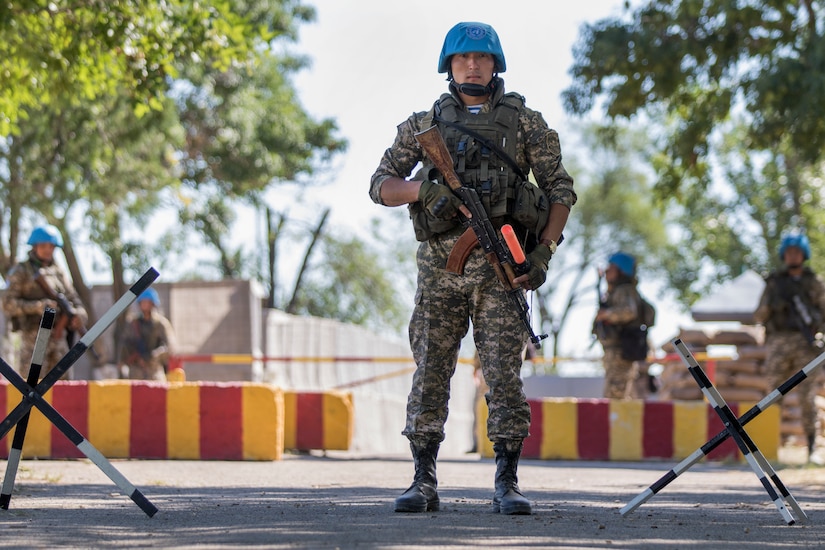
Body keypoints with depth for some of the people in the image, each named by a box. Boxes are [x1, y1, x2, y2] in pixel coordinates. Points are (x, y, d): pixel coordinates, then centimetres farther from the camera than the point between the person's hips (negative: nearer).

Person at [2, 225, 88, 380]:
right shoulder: (20, 272, 0)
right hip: (33, 337, -5)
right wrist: (38, 306, -20)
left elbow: (74, 301, 13)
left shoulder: (59, 273, 15)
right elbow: (8, 304, -8)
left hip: (58, 337, 5)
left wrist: (79, 316, -11)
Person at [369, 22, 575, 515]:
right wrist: (423, 188, -12)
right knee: (431, 372, 1)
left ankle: (507, 482, -2)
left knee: (504, 371, -6)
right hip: (440, 265, 1)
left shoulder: (525, 123, 8)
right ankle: (424, 480, 7)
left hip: (501, 264, -1)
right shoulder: (425, 124, 12)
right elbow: (381, 186, 9)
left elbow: (560, 190, 9)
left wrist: (545, 251, -4)